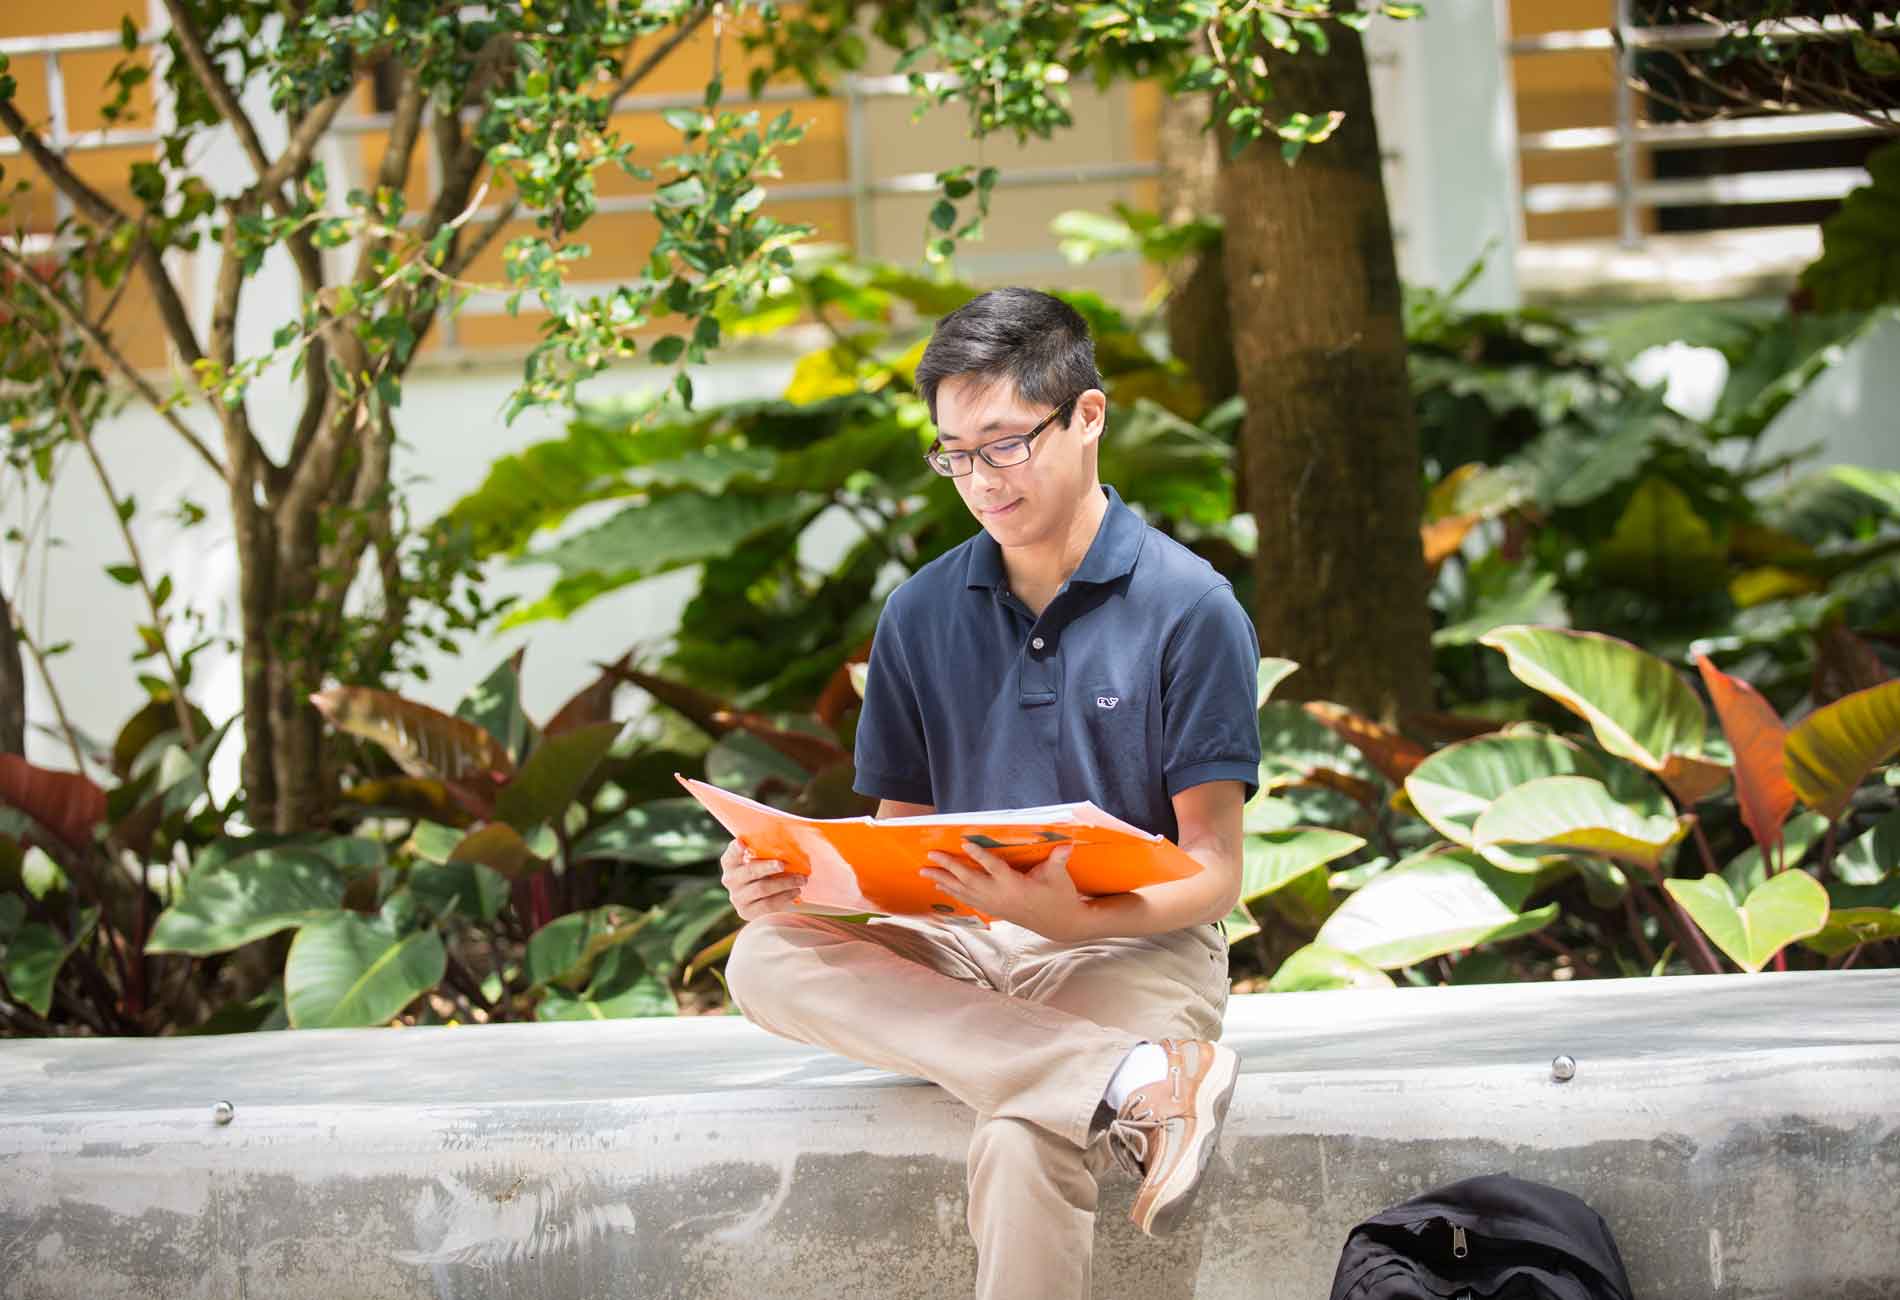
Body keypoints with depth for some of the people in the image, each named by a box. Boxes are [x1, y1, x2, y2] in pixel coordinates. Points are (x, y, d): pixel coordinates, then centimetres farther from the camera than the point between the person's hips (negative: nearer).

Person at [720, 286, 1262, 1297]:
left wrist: (1071, 919, -26)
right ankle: (1128, 1082, -37)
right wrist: (795, 877, -10)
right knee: (767, 961, -28)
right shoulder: (921, 616, 11)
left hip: (1133, 949, -5)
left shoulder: (1189, 607, -3)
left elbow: (1213, 875, -6)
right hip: (956, 950, 6)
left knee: (1022, 1145, -39)